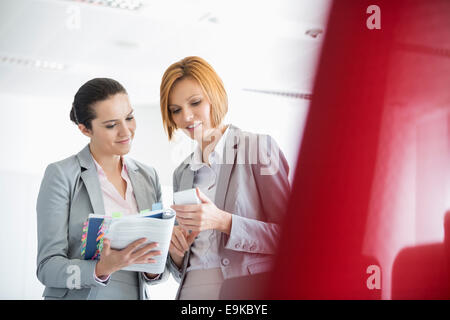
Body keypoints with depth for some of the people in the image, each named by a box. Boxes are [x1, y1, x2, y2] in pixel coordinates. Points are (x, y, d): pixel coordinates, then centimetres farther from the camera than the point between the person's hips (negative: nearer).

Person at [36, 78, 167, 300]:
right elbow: (48, 267, -14)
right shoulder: (61, 175, -10)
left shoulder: (148, 177, 4)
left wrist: (154, 269, -13)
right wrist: (102, 269, -30)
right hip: (77, 296, -4)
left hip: (136, 294, 4)